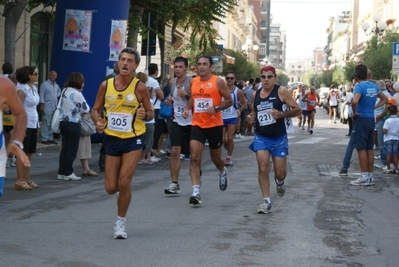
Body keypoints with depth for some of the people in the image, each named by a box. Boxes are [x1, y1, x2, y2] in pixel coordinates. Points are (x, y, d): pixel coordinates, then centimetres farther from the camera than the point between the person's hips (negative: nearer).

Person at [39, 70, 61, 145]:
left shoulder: (56, 85, 15)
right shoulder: (44, 84, -5)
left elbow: (59, 91, 36)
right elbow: (41, 95, -9)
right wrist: (42, 104, -15)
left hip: (55, 107, 7)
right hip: (47, 107, -7)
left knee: (52, 123, 11)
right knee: (46, 123, -9)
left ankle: (50, 138, 18)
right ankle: (44, 139, -6)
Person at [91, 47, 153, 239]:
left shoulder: (140, 88, -8)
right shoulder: (106, 85, -1)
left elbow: (151, 113, 1)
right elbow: (95, 109, 8)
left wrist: (145, 115, -23)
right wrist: (98, 121, -14)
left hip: (133, 140, -3)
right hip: (112, 139, 3)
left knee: (124, 183, -12)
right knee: (111, 188, 3)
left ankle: (120, 223, 8)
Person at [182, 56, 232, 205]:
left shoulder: (218, 82, -8)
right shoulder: (193, 82, 5)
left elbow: (229, 101, -5)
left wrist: (216, 108, -21)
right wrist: (187, 108, 3)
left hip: (214, 125, -3)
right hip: (197, 124, 3)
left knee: (215, 158, 14)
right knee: (194, 157, -12)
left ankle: (222, 172, 50)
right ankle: (195, 192, -13)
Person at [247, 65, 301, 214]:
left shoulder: (281, 91, -9)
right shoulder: (255, 94, 4)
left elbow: (297, 110, -9)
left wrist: (281, 114, -25)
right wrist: (252, 118, -3)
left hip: (279, 138, -2)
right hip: (261, 137, 3)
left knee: (280, 173, 3)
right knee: (263, 168, -12)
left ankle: (280, 181, 41)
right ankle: (266, 201, -1)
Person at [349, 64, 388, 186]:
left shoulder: (359, 86, -14)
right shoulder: (374, 86, 9)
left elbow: (355, 101, -32)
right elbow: (384, 99, 22)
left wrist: (354, 112, -15)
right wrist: (373, 107, 14)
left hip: (361, 119, -7)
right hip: (371, 119, 7)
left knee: (361, 149, -4)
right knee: (369, 148, 10)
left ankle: (364, 177, -5)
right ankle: (370, 176, 13)